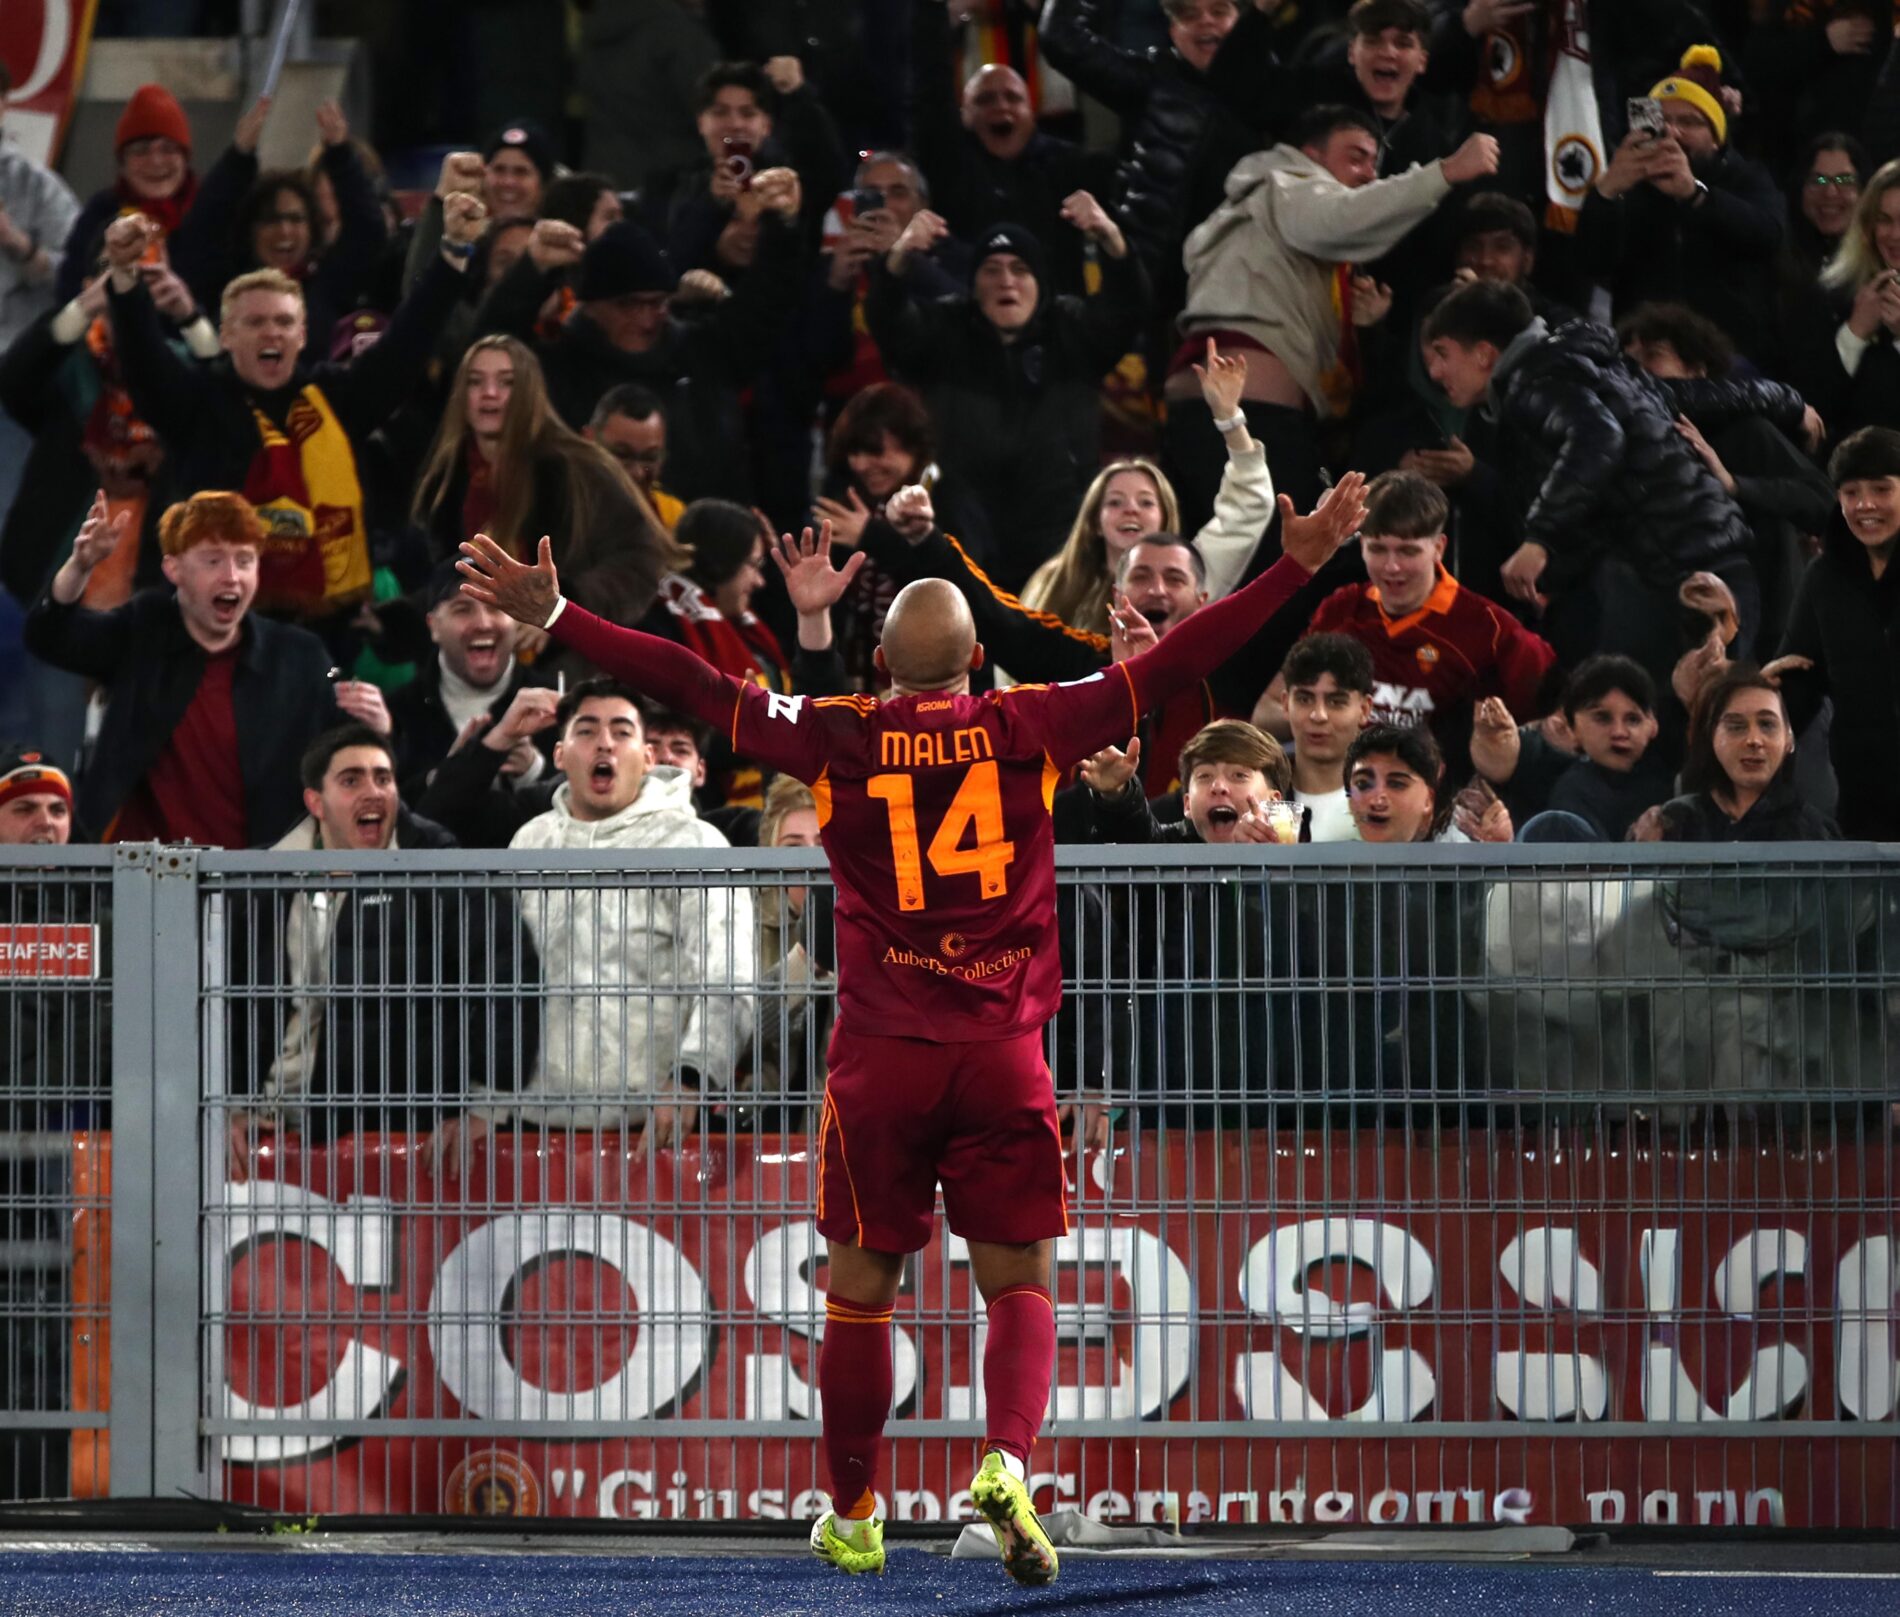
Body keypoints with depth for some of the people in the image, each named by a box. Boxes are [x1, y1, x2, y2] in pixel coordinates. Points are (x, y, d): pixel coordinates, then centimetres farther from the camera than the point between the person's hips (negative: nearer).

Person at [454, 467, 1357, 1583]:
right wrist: (1300, 568, 4)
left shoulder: (836, 737, -2)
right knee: (1021, 1283, 7)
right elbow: (1174, 665, 0)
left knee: (862, 1291, 12)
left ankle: (855, 1518, 19)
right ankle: (1008, 1460, -18)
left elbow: (691, 686, -1)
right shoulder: (1030, 728, -1)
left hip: (880, 1058, 0)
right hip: (1005, 1057, 0)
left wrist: (553, 617, 3)